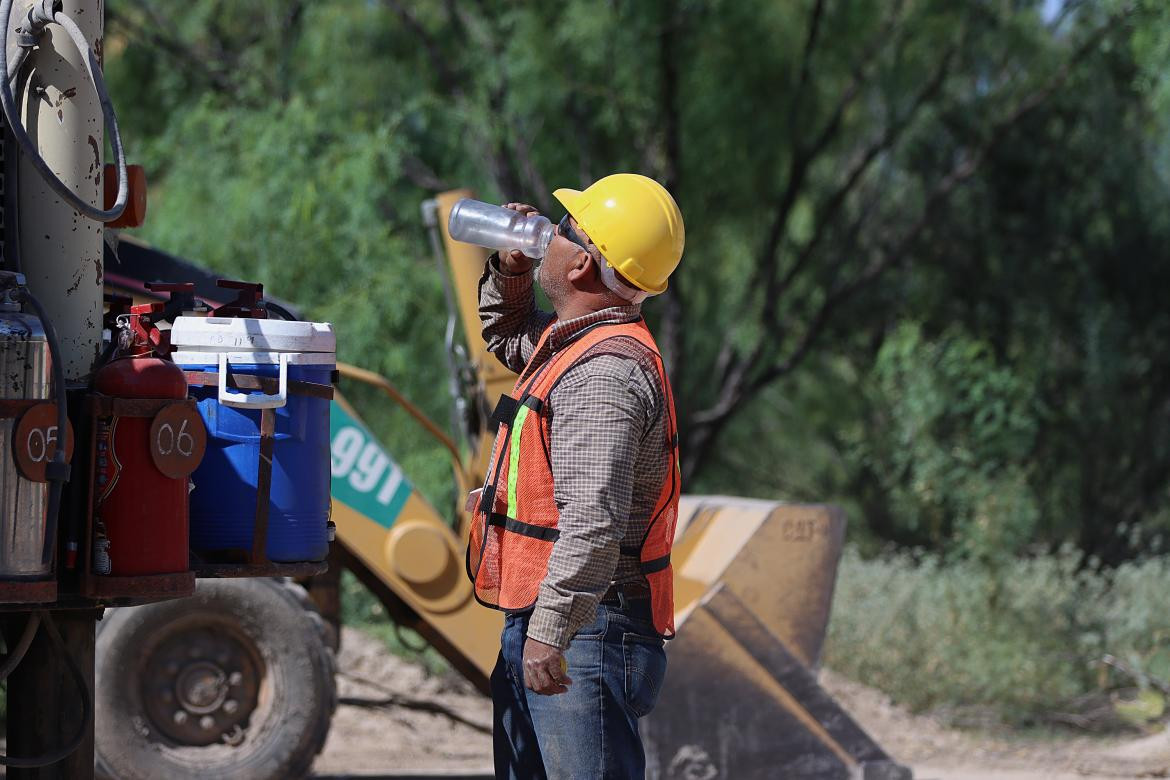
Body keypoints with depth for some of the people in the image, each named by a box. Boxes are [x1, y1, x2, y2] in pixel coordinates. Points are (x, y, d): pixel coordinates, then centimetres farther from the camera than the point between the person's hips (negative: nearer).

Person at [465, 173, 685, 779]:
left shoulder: (606, 371, -20)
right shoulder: (570, 342, 15)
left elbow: (594, 519, -30)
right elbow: (505, 336, 40)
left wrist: (552, 628, -35)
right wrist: (509, 271, 20)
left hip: (585, 634, -11)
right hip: (532, 623, 11)